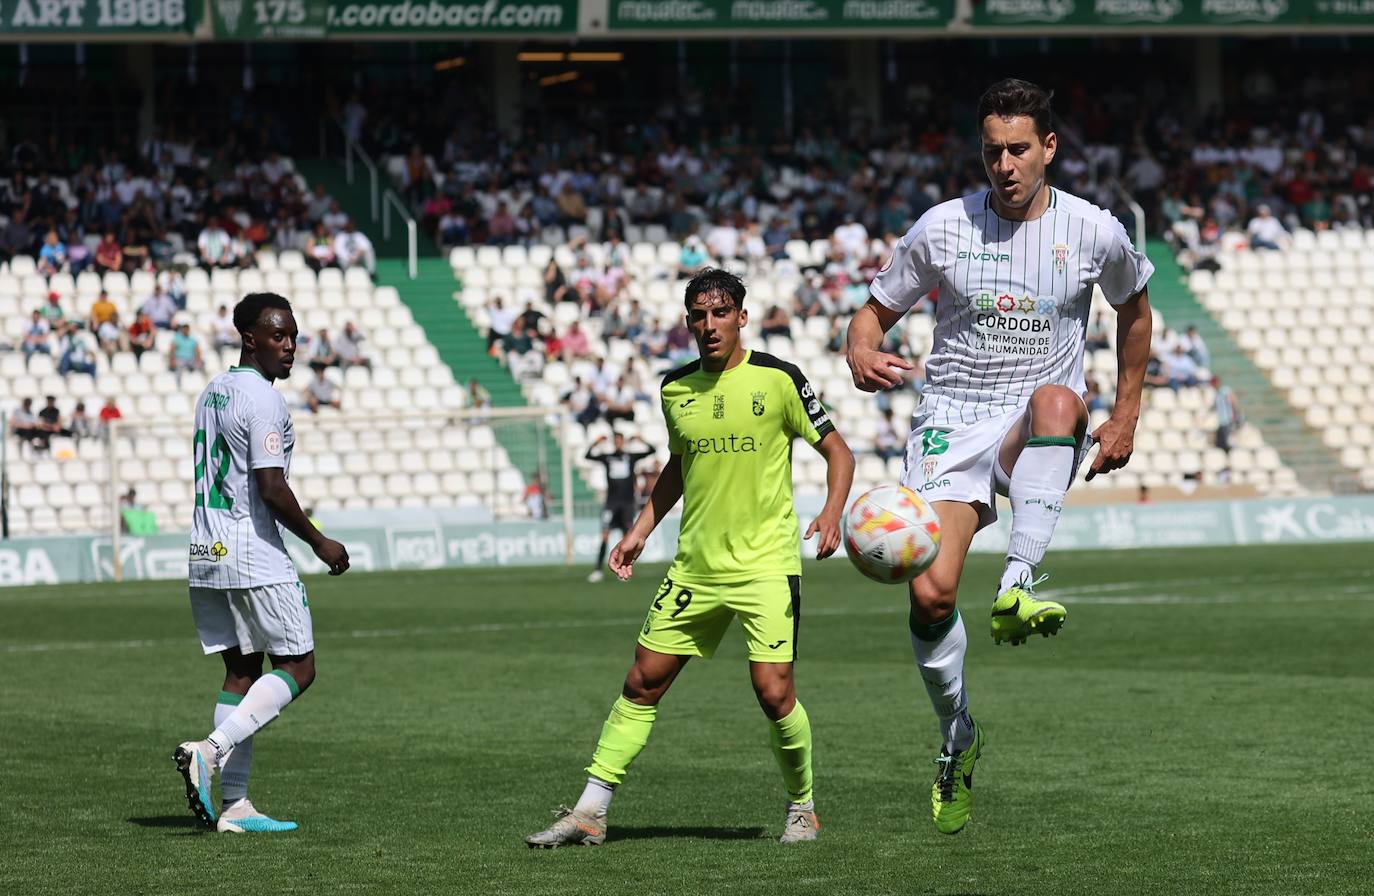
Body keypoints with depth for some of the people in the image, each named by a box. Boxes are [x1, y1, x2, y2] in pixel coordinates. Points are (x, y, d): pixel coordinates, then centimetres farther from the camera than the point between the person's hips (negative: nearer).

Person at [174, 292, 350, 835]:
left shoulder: (211, 394, 15)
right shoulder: (262, 399, -13)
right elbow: (270, 490, -19)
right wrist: (320, 543, -9)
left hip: (206, 552, 9)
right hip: (255, 557, -9)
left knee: (241, 669, 10)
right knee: (298, 667, 0)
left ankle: (233, 805, 4)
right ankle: (209, 751, -15)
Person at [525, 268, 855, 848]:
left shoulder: (777, 379, -7)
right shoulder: (675, 387, 7)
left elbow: (836, 450, 0)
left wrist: (831, 513, -16)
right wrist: (642, 530, 17)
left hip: (766, 565, -5)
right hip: (694, 567, 5)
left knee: (773, 692, -13)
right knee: (643, 682, 3)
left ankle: (801, 806, 11)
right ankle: (590, 812, 8)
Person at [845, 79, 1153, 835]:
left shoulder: (1093, 232, 0)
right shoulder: (941, 228, 0)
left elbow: (1133, 308, 19)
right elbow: (877, 310, 9)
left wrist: (1126, 417, 14)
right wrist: (862, 357, -15)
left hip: (1039, 434, 0)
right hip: (951, 425, 1)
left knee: (1057, 399, -40)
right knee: (930, 592, -17)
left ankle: (1016, 589, -46)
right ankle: (956, 739, 11)